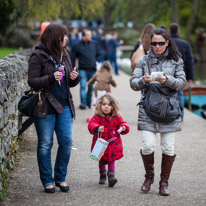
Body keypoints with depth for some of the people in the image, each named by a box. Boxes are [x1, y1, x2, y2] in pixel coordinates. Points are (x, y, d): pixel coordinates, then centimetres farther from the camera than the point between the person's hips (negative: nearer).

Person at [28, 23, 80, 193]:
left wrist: (75, 78, -4)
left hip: (64, 106, 6)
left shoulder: (65, 55, 13)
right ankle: (47, 181, 12)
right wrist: (51, 78, -24)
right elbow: (32, 81, -11)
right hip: (45, 108, -5)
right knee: (45, 144, 1)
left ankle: (60, 178, 17)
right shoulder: (38, 56, -7)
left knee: (67, 142, 1)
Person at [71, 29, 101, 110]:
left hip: (92, 70, 3)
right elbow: (73, 58, 1)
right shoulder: (77, 46, -3)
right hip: (83, 70, -3)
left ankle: (89, 102, 24)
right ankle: (83, 103, -6)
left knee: (91, 87, 10)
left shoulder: (94, 44, 7)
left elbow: (98, 54, 18)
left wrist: (97, 62, 3)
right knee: (83, 86, -10)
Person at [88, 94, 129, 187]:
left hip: (113, 144, 0)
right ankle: (102, 176, 32)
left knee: (111, 160, -4)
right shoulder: (97, 117, -9)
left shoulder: (116, 117, 1)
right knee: (101, 161, 15)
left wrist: (124, 127, -18)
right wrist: (97, 128, -42)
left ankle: (111, 176, -7)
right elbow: (91, 125, -21)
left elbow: (122, 123, 6)